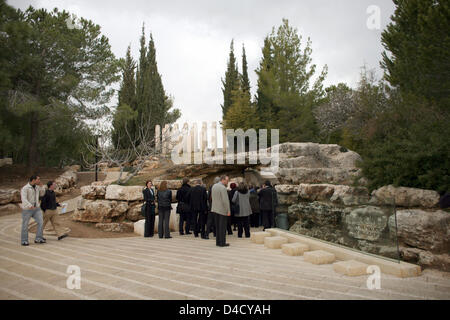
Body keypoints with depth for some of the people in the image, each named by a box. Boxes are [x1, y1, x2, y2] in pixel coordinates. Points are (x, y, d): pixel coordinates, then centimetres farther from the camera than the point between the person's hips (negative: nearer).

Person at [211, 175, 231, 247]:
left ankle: (218, 242, 18)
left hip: (216, 209, 8)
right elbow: (225, 201, -19)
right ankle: (222, 242, 2)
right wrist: (228, 211, -14)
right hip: (222, 210, -8)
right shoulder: (223, 188, -17)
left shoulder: (214, 186, 9)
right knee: (222, 227, -2)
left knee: (217, 226, 13)